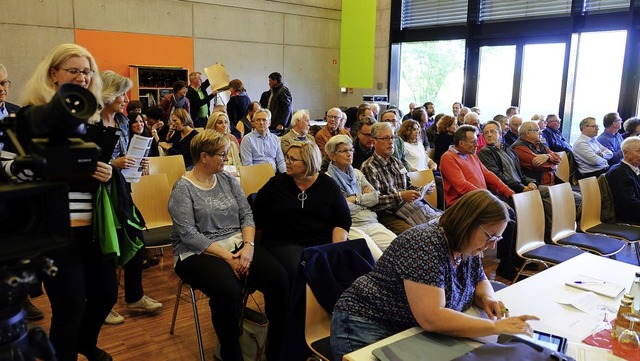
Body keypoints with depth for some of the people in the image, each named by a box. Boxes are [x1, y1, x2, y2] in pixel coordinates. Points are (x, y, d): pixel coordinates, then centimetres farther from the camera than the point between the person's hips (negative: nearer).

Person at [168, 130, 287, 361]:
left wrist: (248, 245, -14)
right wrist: (227, 257, -21)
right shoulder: (183, 188, -6)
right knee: (228, 290, -35)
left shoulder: (227, 179, 10)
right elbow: (188, 235, -15)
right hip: (199, 253, -5)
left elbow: (246, 214, 5)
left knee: (278, 278, -20)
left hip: (238, 244, 5)